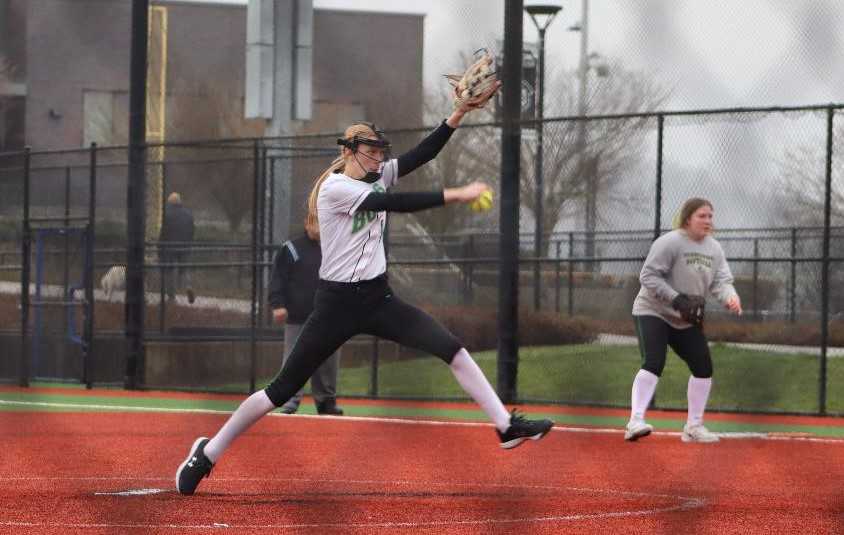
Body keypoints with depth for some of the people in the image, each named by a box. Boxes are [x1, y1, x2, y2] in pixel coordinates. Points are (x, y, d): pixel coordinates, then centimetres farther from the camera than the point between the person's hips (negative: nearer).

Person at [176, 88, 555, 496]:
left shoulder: (378, 176, 8)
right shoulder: (335, 188, -14)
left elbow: (422, 154, -5)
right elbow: (396, 204, -25)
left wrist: (460, 112, -16)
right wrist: (456, 195, -28)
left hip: (378, 300, 6)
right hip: (337, 304, -6)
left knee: (453, 350, -8)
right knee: (283, 390, -3)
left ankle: (506, 426, -6)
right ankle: (207, 454, 8)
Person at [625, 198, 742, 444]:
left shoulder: (714, 249, 5)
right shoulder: (670, 243, -17)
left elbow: (721, 281, -2)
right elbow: (648, 276, -20)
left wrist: (730, 297, -25)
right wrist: (675, 298, -29)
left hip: (687, 320, 8)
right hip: (653, 312, -8)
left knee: (703, 367, 6)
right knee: (654, 363, -25)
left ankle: (693, 426, 17)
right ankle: (636, 421, -31)